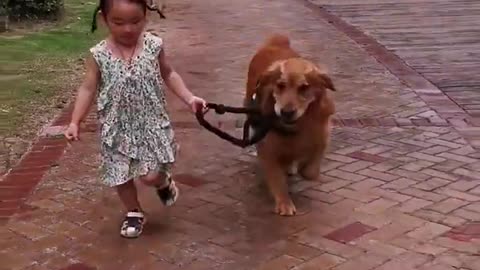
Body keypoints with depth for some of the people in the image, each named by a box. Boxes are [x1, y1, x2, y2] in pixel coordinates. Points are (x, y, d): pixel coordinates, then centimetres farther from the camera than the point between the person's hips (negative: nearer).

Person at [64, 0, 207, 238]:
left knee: (151, 176, -7)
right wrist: (75, 122, -8)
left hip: (151, 124, -1)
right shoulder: (99, 55, -10)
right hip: (117, 129, 1)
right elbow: (88, 89, -3)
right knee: (120, 175, 9)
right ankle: (134, 213, 35)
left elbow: (168, 74, 8)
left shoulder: (154, 46, -8)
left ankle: (164, 182, 30)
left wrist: (189, 98, 0)